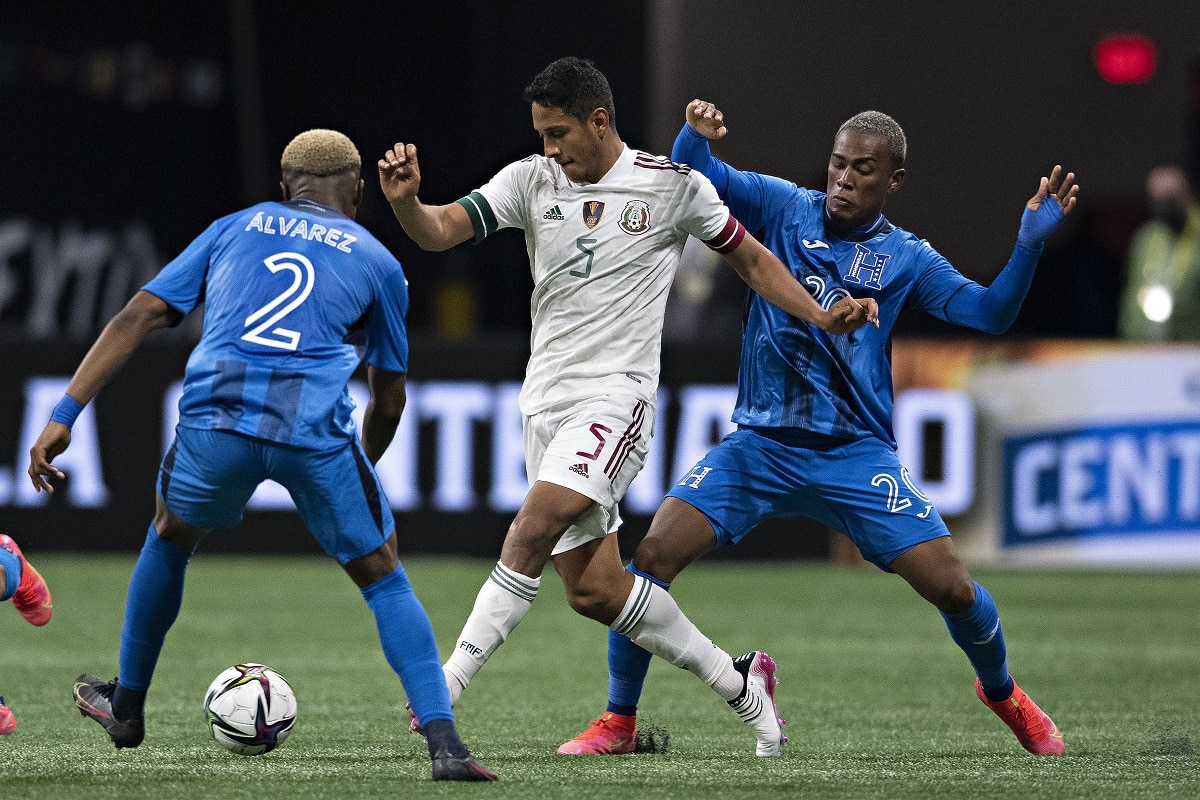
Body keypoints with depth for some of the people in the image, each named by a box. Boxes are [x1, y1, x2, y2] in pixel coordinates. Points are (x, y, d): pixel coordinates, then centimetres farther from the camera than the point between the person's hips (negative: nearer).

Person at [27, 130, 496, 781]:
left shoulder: (234, 228, 25)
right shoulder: (376, 261, 21)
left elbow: (137, 317, 15)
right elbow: (388, 401, 26)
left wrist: (64, 416, 11)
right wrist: (364, 464, 47)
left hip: (216, 415, 2)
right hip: (316, 430, -2)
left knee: (170, 534, 31)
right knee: (384, 580, 13)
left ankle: (127, 706, 43)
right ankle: (444, 744, -2)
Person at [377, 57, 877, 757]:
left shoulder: (674, 185, 1)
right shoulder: (531, 181, 7)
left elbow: (751, 258, 12)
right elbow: (440, 231, -3)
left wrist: (824, 317, 0)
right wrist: (405, 200, -25)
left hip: (617, 393, -5)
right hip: (547, 402, 5)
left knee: (534, 528, -25)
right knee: (593, 590, 4)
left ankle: (444, 686, -24)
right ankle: (740, 684, 20)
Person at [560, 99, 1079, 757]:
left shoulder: (906, 258, 4)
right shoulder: (783, 209, 3)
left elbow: (989, 314, -3)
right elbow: (693, 177, -4)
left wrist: (1030, 243, -18)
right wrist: (695, 134, -27)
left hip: (855, 456, 0)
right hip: (758, 447, 0)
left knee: (953, 589, -8)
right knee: (653, 555, -17)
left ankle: (1002, 693, 25)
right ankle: (619, 722, -1)